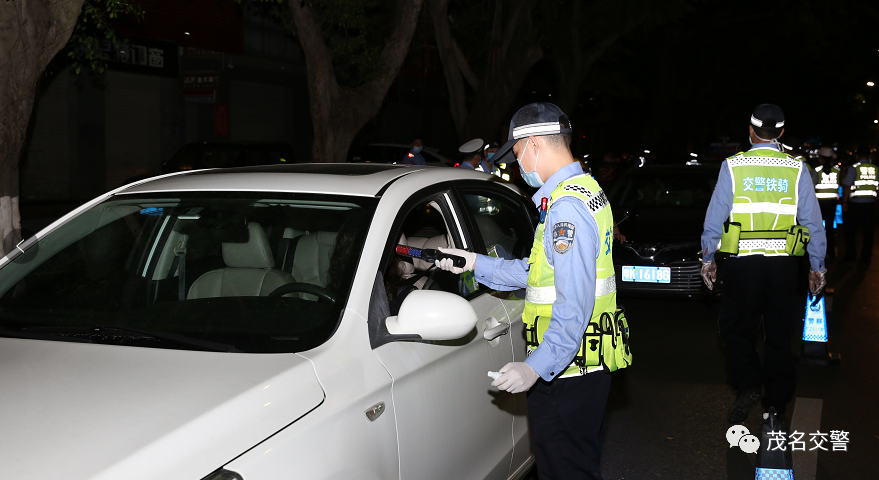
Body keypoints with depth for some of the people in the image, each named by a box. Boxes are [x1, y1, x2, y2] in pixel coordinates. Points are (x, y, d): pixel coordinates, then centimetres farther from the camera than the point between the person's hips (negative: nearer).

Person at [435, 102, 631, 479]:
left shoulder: (566, 207, -20)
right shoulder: (584, 191, 14)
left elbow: (575, 304, -25)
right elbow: (540, 270, 19)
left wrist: (537, 366, -26)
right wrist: (477, 263, 19)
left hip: (566, 373, -10)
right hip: (585, 365, 10)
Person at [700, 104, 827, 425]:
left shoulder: (733, 166, -3)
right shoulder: (797, 170, 1)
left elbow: (715, 218, -3)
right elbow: (813, 222, 3)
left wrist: (707, 258, 6)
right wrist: (818, 266, 10)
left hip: (743, 263, -2)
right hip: (783, 265, 2)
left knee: (735, 329, 12)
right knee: (779, 335, 12)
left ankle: (748, 384, -6)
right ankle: (776, 403, 18)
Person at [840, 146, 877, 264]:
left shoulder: (854, 168, -9)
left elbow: (847, 187, -14)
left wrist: (844, 202, -8)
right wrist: (875, 205, 14)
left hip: (855, 204, -4)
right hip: (870, 204, 4)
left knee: (850, 231, 7)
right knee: (868, 232, 9)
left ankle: (850, 256, 7)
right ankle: (866, 257, 11)